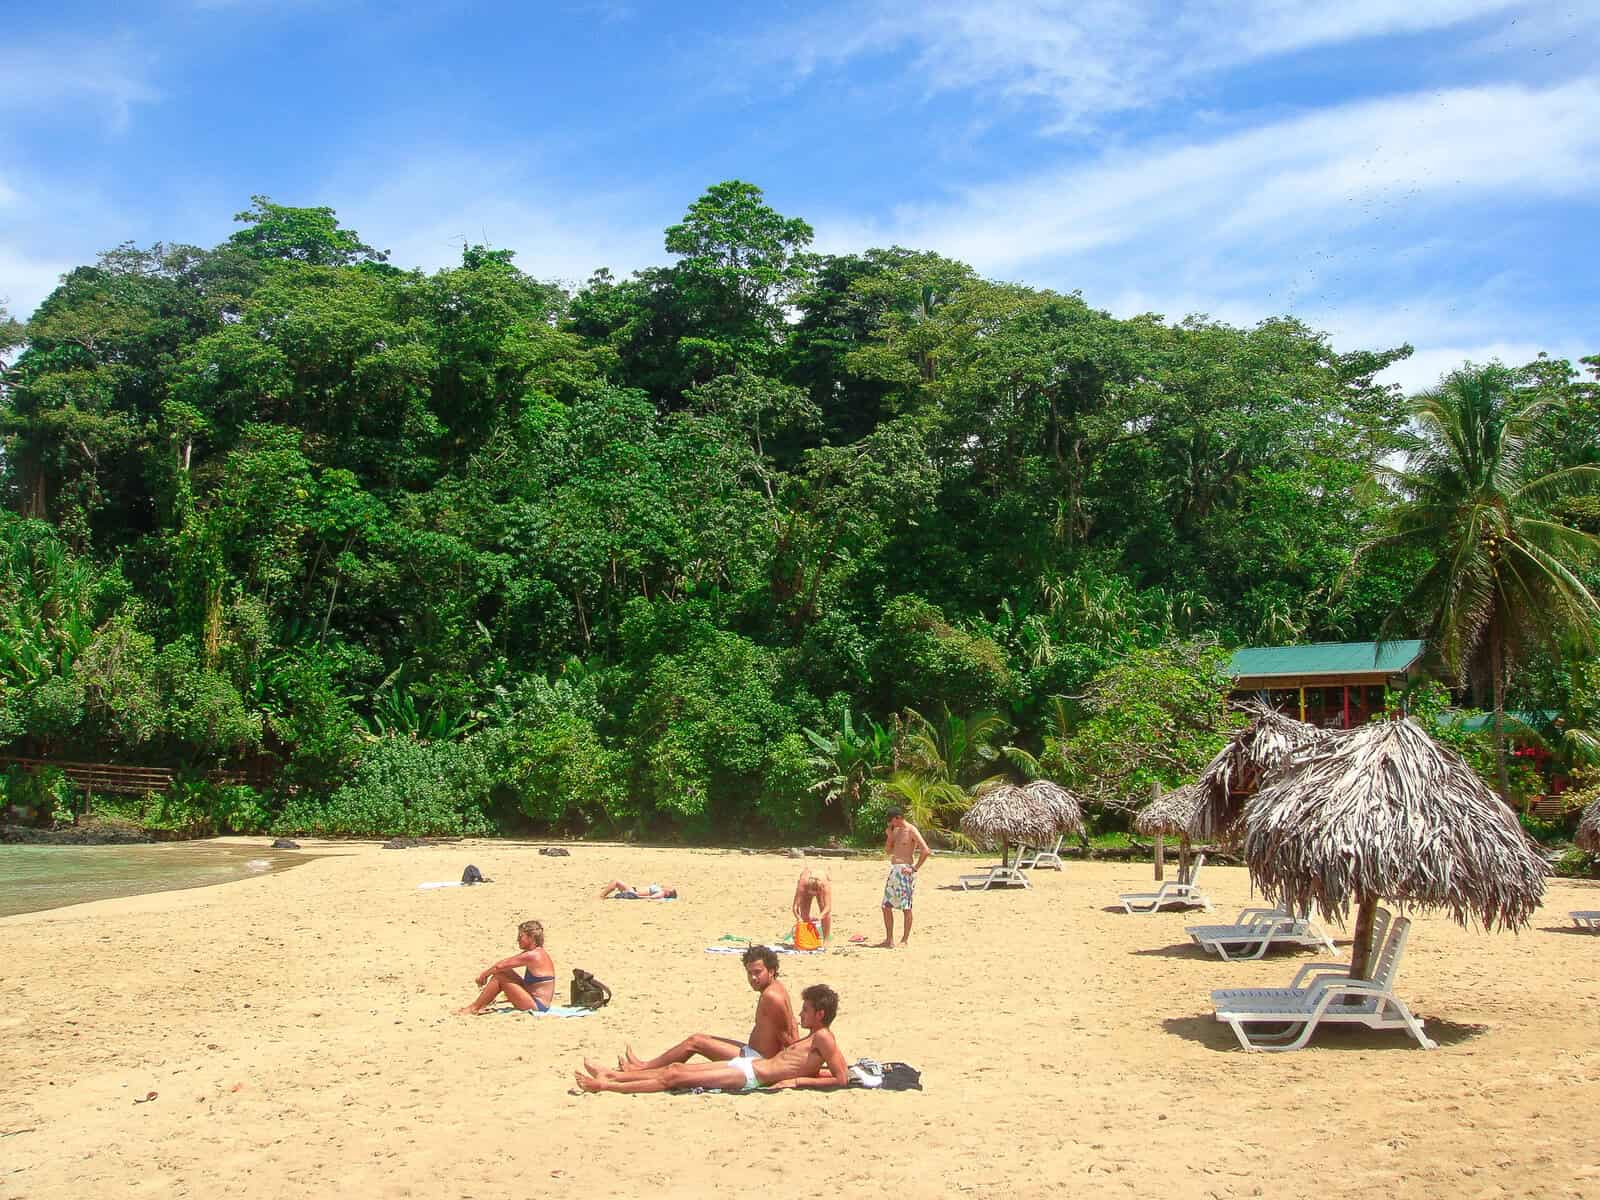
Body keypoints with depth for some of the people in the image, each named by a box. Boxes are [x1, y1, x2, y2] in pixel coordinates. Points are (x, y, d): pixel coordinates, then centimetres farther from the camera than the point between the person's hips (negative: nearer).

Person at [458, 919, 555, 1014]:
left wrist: (484, 974, 1)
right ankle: (481, 1006, 11)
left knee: (499, 976, -9)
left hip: (536, 1006, -10)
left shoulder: (532, 956, -18)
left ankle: (473, 1009, 2)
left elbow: (500, 966, -13)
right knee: (503, 972, 10)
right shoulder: (538, 953, 11)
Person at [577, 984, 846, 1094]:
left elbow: (842, 1078, -22)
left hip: (749, 1076, -10)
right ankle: (612, 1075, 20)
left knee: (675, 1077, -9)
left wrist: (797, 1081, -19)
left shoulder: (822, 1037, -13)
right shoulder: (815, 1036, 13)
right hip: (747, 1064, 10)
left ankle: (605, 1085, -4)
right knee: (676, 1068, 11)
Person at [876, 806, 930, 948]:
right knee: (886, 905, 8)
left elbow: (926, 851, -18)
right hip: (894, 870, 9)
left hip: (905, 871, -9)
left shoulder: (911, 830, -10)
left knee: (906, 907, -3)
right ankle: (889, 940, 14)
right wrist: (889, 835, 6)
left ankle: (904, 940, 2)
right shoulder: (896, 830, 15)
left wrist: (915, 868, -16)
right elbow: (888, 851, 21)